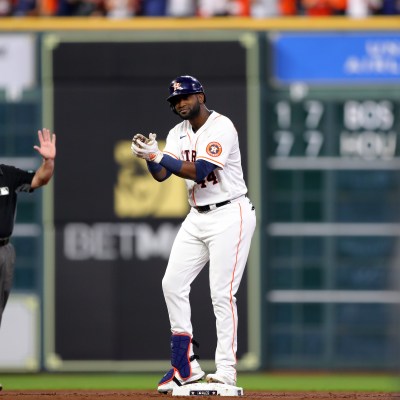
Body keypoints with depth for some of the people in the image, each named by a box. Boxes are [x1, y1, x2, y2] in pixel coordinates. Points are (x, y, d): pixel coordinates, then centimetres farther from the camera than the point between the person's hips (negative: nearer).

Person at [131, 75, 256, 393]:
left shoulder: (221, 128, -15)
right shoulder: (179, 133, 10)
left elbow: (200, 171, -25)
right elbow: (161, 175, 0)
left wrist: (159, 156, -28)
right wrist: (150, 156, -20)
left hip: (229, 215, -8)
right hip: (197, 218, 8)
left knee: (222, 294, -11)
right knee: (172, 284, 3)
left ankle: (226, 371, -7)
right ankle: (186, 366, 10)